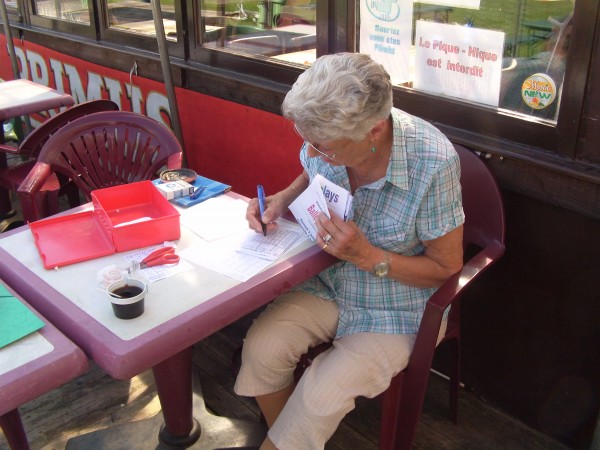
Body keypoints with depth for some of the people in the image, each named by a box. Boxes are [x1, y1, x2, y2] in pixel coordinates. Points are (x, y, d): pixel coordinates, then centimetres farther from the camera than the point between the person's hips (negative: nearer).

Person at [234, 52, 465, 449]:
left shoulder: (433, 163, -30)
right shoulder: (327, 136, -17)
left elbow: (447, 268, -17)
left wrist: (368, 256, -29)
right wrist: (280, 201, -12)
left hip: (397, 311, -4)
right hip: (330, 286, 5)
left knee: (319, 399, -19)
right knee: (261, 346, -16)